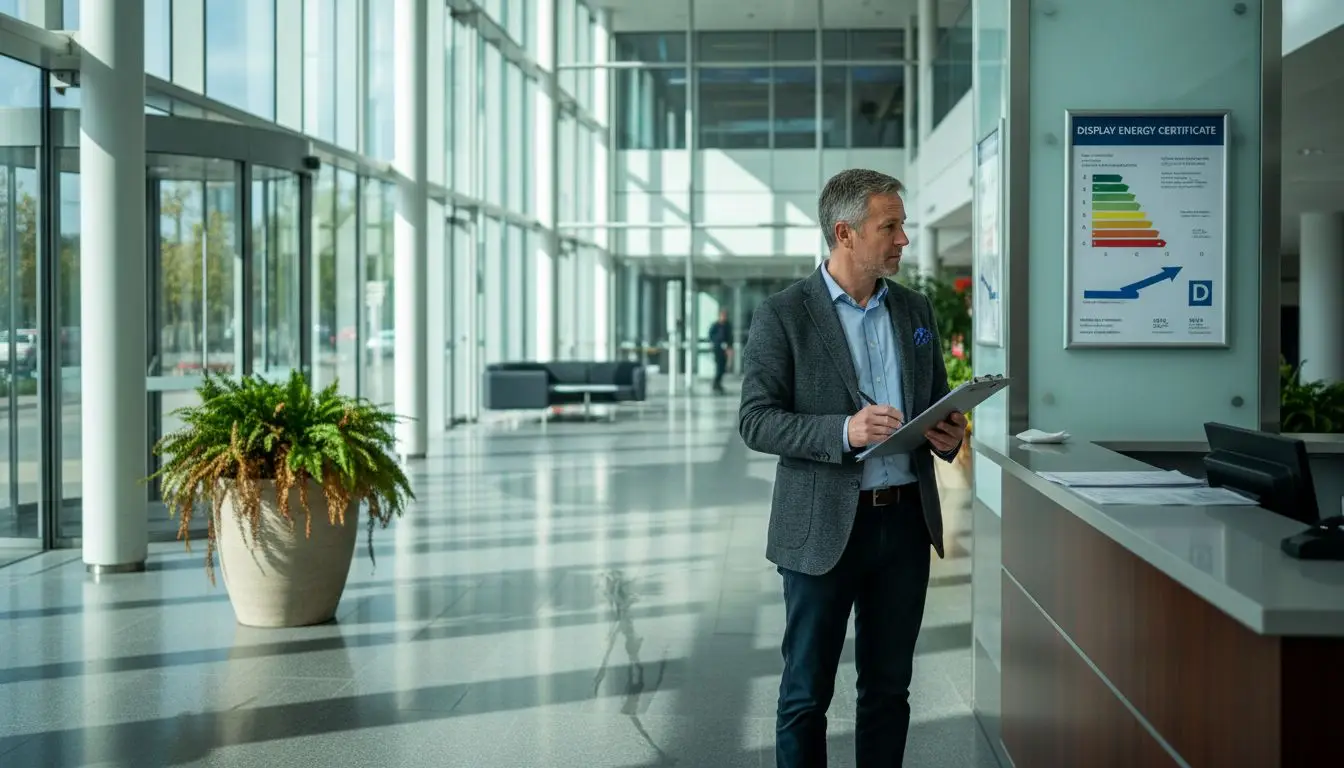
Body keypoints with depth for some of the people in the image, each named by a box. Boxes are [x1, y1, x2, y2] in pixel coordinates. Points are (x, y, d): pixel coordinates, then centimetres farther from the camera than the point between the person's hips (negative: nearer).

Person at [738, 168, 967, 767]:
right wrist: (844, 431, -24)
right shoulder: (783, 315, -7)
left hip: (906, 521, 5)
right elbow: (756, 421, -11)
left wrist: (948, 435, -4)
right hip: (825, 530, -5)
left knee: (888, 689, 13)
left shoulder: (916, 310, 10)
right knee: (806, 694, 6)